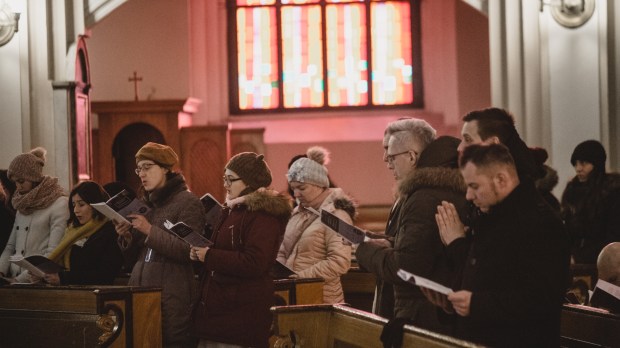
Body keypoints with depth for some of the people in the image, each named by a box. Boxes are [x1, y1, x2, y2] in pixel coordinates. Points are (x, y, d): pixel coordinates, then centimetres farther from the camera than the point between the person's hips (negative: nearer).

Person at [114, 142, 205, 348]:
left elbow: (188, 250, -16)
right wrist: (126, 237, -1)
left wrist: (150, 231, -20)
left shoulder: (188, 203, -5)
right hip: (141, 292, 7)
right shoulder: (147, 204, 17)